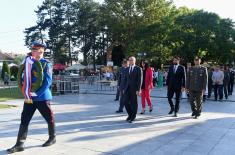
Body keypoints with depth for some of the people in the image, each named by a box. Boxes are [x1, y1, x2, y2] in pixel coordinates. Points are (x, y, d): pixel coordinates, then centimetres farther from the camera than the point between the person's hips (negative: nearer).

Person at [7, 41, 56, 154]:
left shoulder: (46, 64, -9)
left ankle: (52, 138, 30)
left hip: (42, 97, -6)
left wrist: (37, 93, -22)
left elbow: (48, 82, -17)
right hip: (30, 97, 6)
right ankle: (19, 144, 7)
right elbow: (24, 78, 15)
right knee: (24, 120, 2)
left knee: (49, 118, 10)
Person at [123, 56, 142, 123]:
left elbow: (139, 80, -9)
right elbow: (126, 79, 15)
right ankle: (130, 115, 20)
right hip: (127, 88, 5)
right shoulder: (127, 69, 14)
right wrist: (124, 88, 10)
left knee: (133, 103, 2)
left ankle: (133, 117, 17)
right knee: (126, 102, -1)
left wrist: (138, 90, -15)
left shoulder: (138, 69, -3)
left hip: (134, 88, -4)